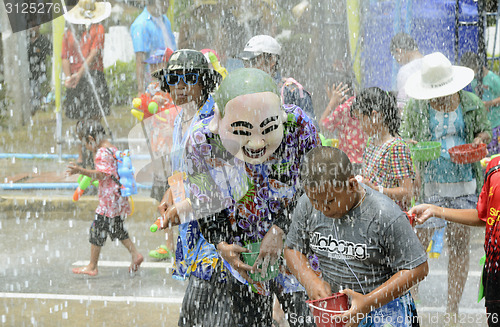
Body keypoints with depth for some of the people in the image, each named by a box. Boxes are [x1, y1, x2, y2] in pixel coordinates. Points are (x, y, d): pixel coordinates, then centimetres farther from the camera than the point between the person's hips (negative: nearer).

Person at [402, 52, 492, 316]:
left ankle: (453, 308, 12)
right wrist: (410, 146, -17)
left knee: (460, 244, 3)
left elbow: (485, 130, 16)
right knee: (418, 243, -7)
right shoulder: (416, 107, 1)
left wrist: (479, 140, -7)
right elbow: (406, 137, 7)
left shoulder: (472, 104, 4)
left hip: (464, 184, 1)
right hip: (429, 185, -1)